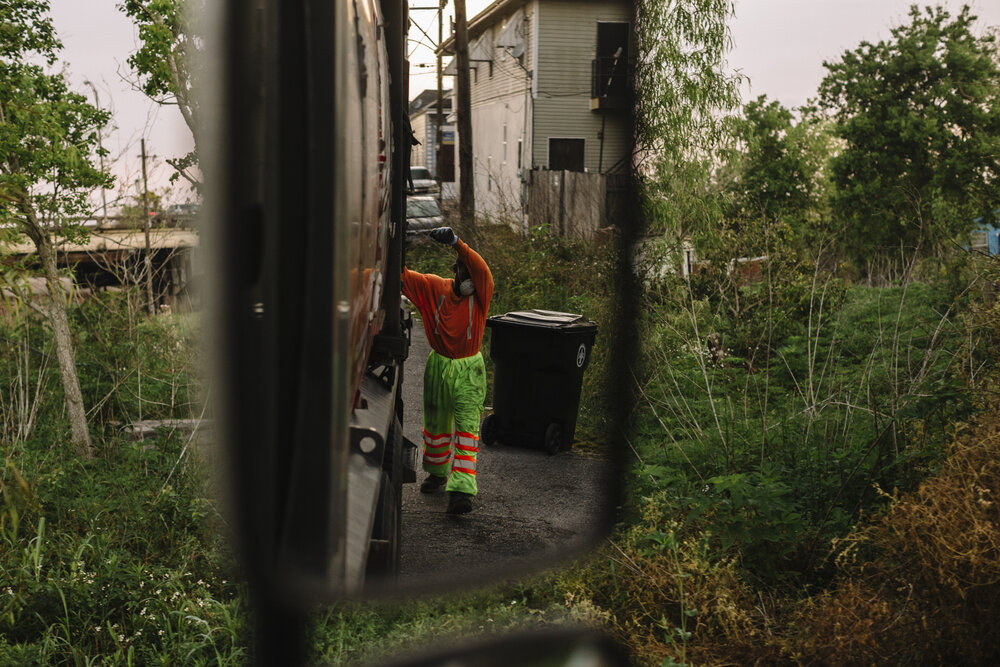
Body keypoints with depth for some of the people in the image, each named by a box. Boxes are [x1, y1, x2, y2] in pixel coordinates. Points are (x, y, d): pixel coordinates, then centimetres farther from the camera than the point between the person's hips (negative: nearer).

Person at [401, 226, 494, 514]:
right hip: (438, 365, 3)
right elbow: (404, 276, -9)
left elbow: (480, 268, -32)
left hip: (468, 370, -3)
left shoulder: (481, 293, -12)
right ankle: (438, 473, 39)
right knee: (436, 424, 16)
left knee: (467, 426, -11)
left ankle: (462, 489, -16)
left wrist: (455, 241, -46)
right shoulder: (434, 288, -4)